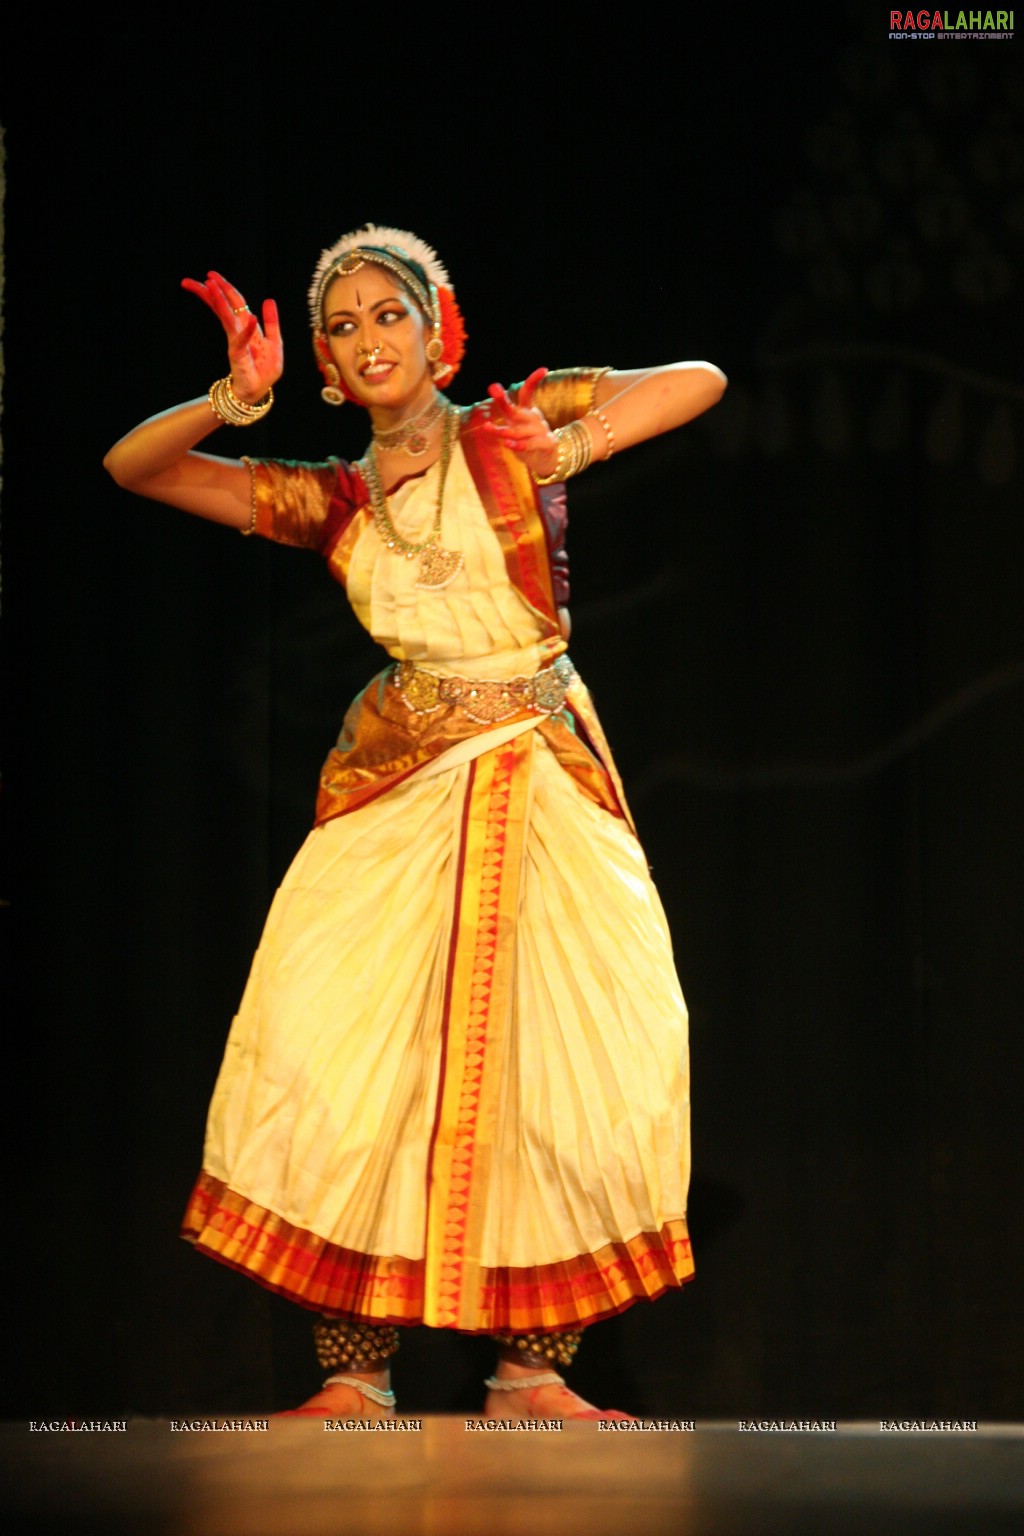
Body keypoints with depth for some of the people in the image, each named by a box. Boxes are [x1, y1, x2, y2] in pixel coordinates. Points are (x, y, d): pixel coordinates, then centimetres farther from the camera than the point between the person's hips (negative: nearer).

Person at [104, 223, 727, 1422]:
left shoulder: (509, 426, 5)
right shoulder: (331, 501, 11)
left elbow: (698, 381, -4)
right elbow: (132, 468, 10)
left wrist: (560, 452, -15)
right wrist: (234, 402, -7)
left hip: (546, 773, -1)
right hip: (396, 786, 2)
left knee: (583, 1060, -9)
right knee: (342, 1058, -11)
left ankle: (530, 1374, -1)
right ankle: (354, 1378, -5)